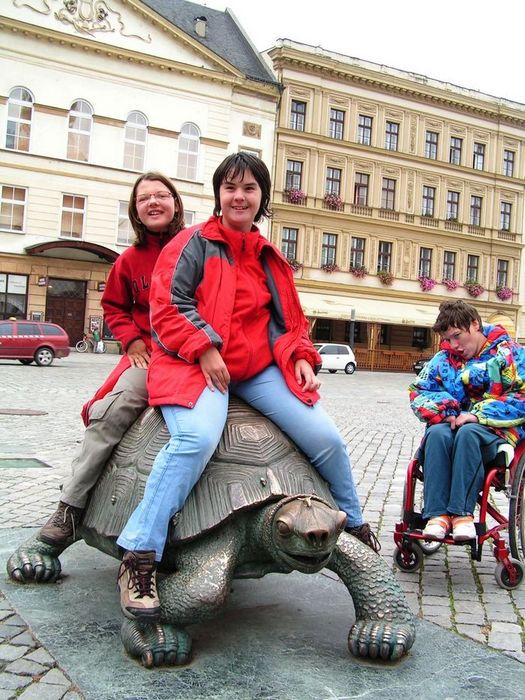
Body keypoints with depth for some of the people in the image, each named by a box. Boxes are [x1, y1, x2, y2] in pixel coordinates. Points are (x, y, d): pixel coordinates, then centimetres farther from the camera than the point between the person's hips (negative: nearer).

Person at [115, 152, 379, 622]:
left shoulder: (271, 258, 20)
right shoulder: (194, 243, 3)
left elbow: (290, 319, 24)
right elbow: (167, 306, -6)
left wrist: (301, 357, 5)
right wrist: (203, 350, -17)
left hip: (259, 367, 5)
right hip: (196, 363, -5)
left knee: (325, 437, -8)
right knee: (197, 437, -36)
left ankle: (354, 525, 20)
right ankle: (140, 556, -28)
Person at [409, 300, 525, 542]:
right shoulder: (443, 359, 14)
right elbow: (418, 392, 12)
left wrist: (478, 415, -17)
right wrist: (444, 412, -9)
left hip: (494, 430, -3)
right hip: (451, 424, 4)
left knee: (467, 433, -37)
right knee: (436, 434, -31)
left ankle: (462, 514, -37)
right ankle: (437, 514, -37)